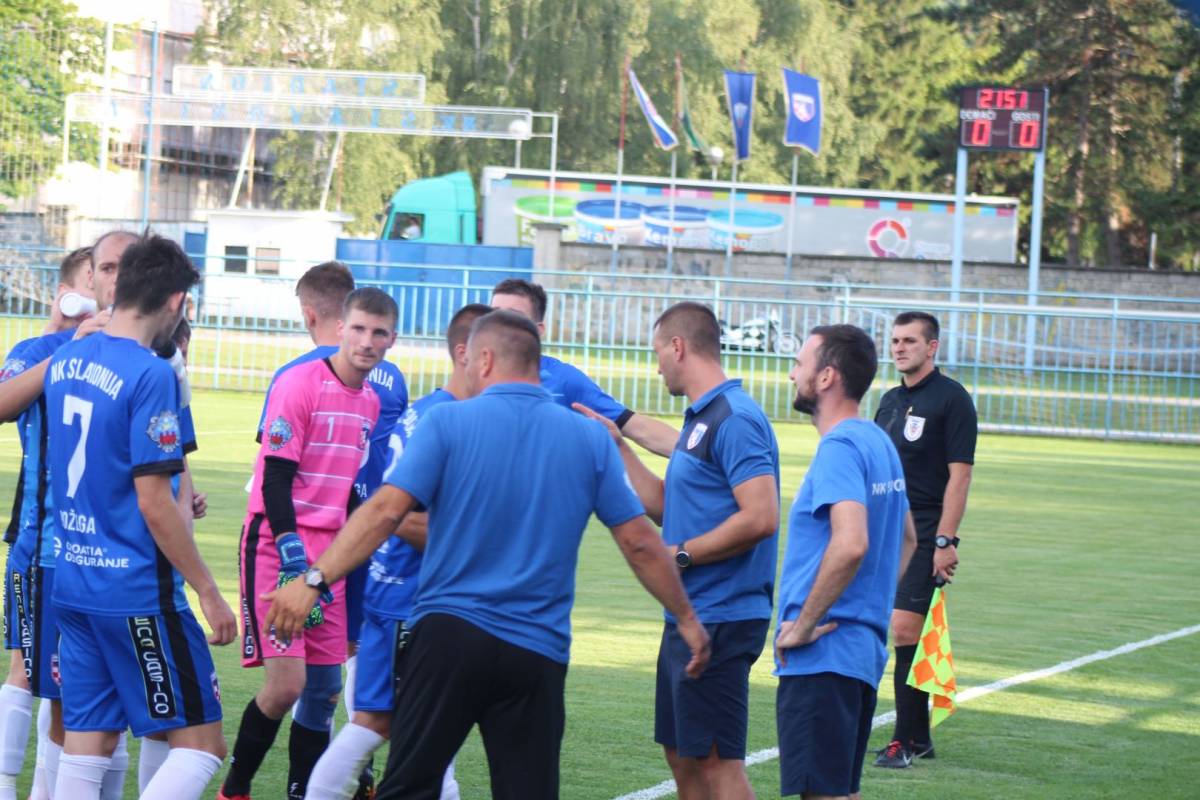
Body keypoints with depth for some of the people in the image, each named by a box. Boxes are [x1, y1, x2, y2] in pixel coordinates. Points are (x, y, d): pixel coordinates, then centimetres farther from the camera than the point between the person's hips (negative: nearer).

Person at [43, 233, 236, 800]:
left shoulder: (66, 361, 8)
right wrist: (208, 592, -10)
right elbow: (152, 502, -17)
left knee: (87, 744, 9)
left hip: (70, 583, 8)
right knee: (200, 743, 0)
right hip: (137, 591, -8)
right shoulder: (151, 375, -16)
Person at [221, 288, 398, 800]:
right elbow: (275, 479, -14)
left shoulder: (371, 401, 11)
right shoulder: (300, 384, -11)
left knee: (325, 689, 4)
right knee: (286, 684, -13)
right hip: (277, 547, -7)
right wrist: (294, 562, -20)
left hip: (328, 556, 7)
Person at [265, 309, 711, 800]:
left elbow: (386, 511, -12)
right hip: (538, 654, 2)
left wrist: (316, 579, -11)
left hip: (448, 634, -2)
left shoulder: (448, 421, -2)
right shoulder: (590, 438, 6)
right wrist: (686, 617, 18)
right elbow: (639, 542, 7)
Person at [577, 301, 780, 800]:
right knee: (681, 754, 15)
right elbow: (665, 507, 25)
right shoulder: (700, 419, 16)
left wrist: (680, 555, -16)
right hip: (687, 619, 10)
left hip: (720, 620, -10)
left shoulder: (734, 419, -16)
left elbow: (761, 517, -24)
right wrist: (616, 444, 23)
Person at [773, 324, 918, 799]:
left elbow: (850, 544, -30)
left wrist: (803, 626, -21)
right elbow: (907, 539, 28)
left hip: (822, 657, -10)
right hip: (864, 649, 10)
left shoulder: (840, 447, -15)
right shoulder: (879, 442, 15)